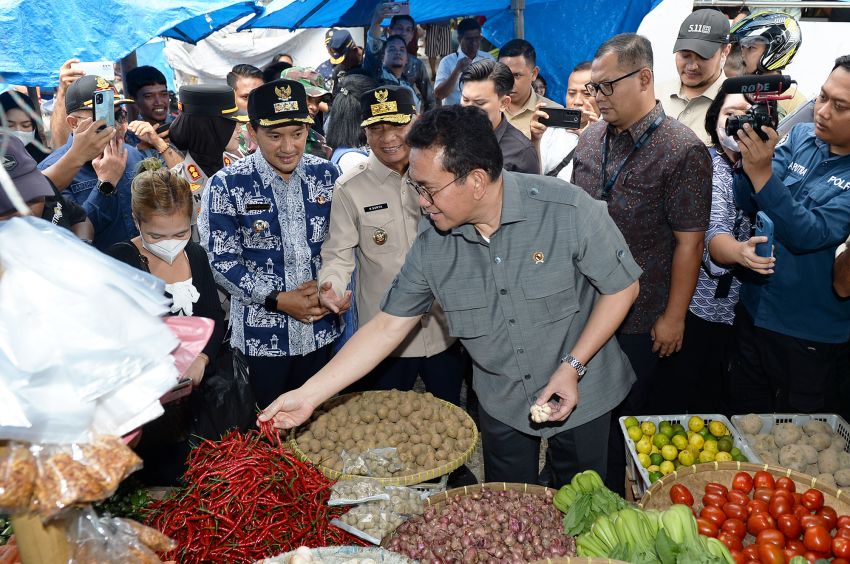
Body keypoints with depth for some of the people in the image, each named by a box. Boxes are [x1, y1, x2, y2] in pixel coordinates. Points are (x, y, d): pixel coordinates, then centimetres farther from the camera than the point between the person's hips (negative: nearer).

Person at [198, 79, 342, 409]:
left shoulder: (326, 175, 0)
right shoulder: (226, 186, -11)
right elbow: (221, 261, -10)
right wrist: (278, 300, -16)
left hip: (319, 330, 3)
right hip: (261, 338, -3)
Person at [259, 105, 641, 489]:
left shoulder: (567, 210, -25)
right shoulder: (432, 245, -14)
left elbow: (622, 286, -13)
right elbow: (388, 326, -9)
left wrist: (572, 367, -21)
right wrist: (309, 395, -14)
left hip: (580, 399, -2)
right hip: (502, 406, 3)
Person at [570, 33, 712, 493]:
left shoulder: (683, 151, -16)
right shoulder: (591, 139, 4)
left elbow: (689, 243, -15)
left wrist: (674, 317, -12)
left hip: (641, 318, -6)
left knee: (630, 413, 11)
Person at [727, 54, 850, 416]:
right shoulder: (800, 137, -2)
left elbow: (810, 235, -26)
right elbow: (748, 205, -5)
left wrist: (761, 172, -34)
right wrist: (749, 158, -24)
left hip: (811, 336, -4)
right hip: (753, 313, 4)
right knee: (744, 420, 20)